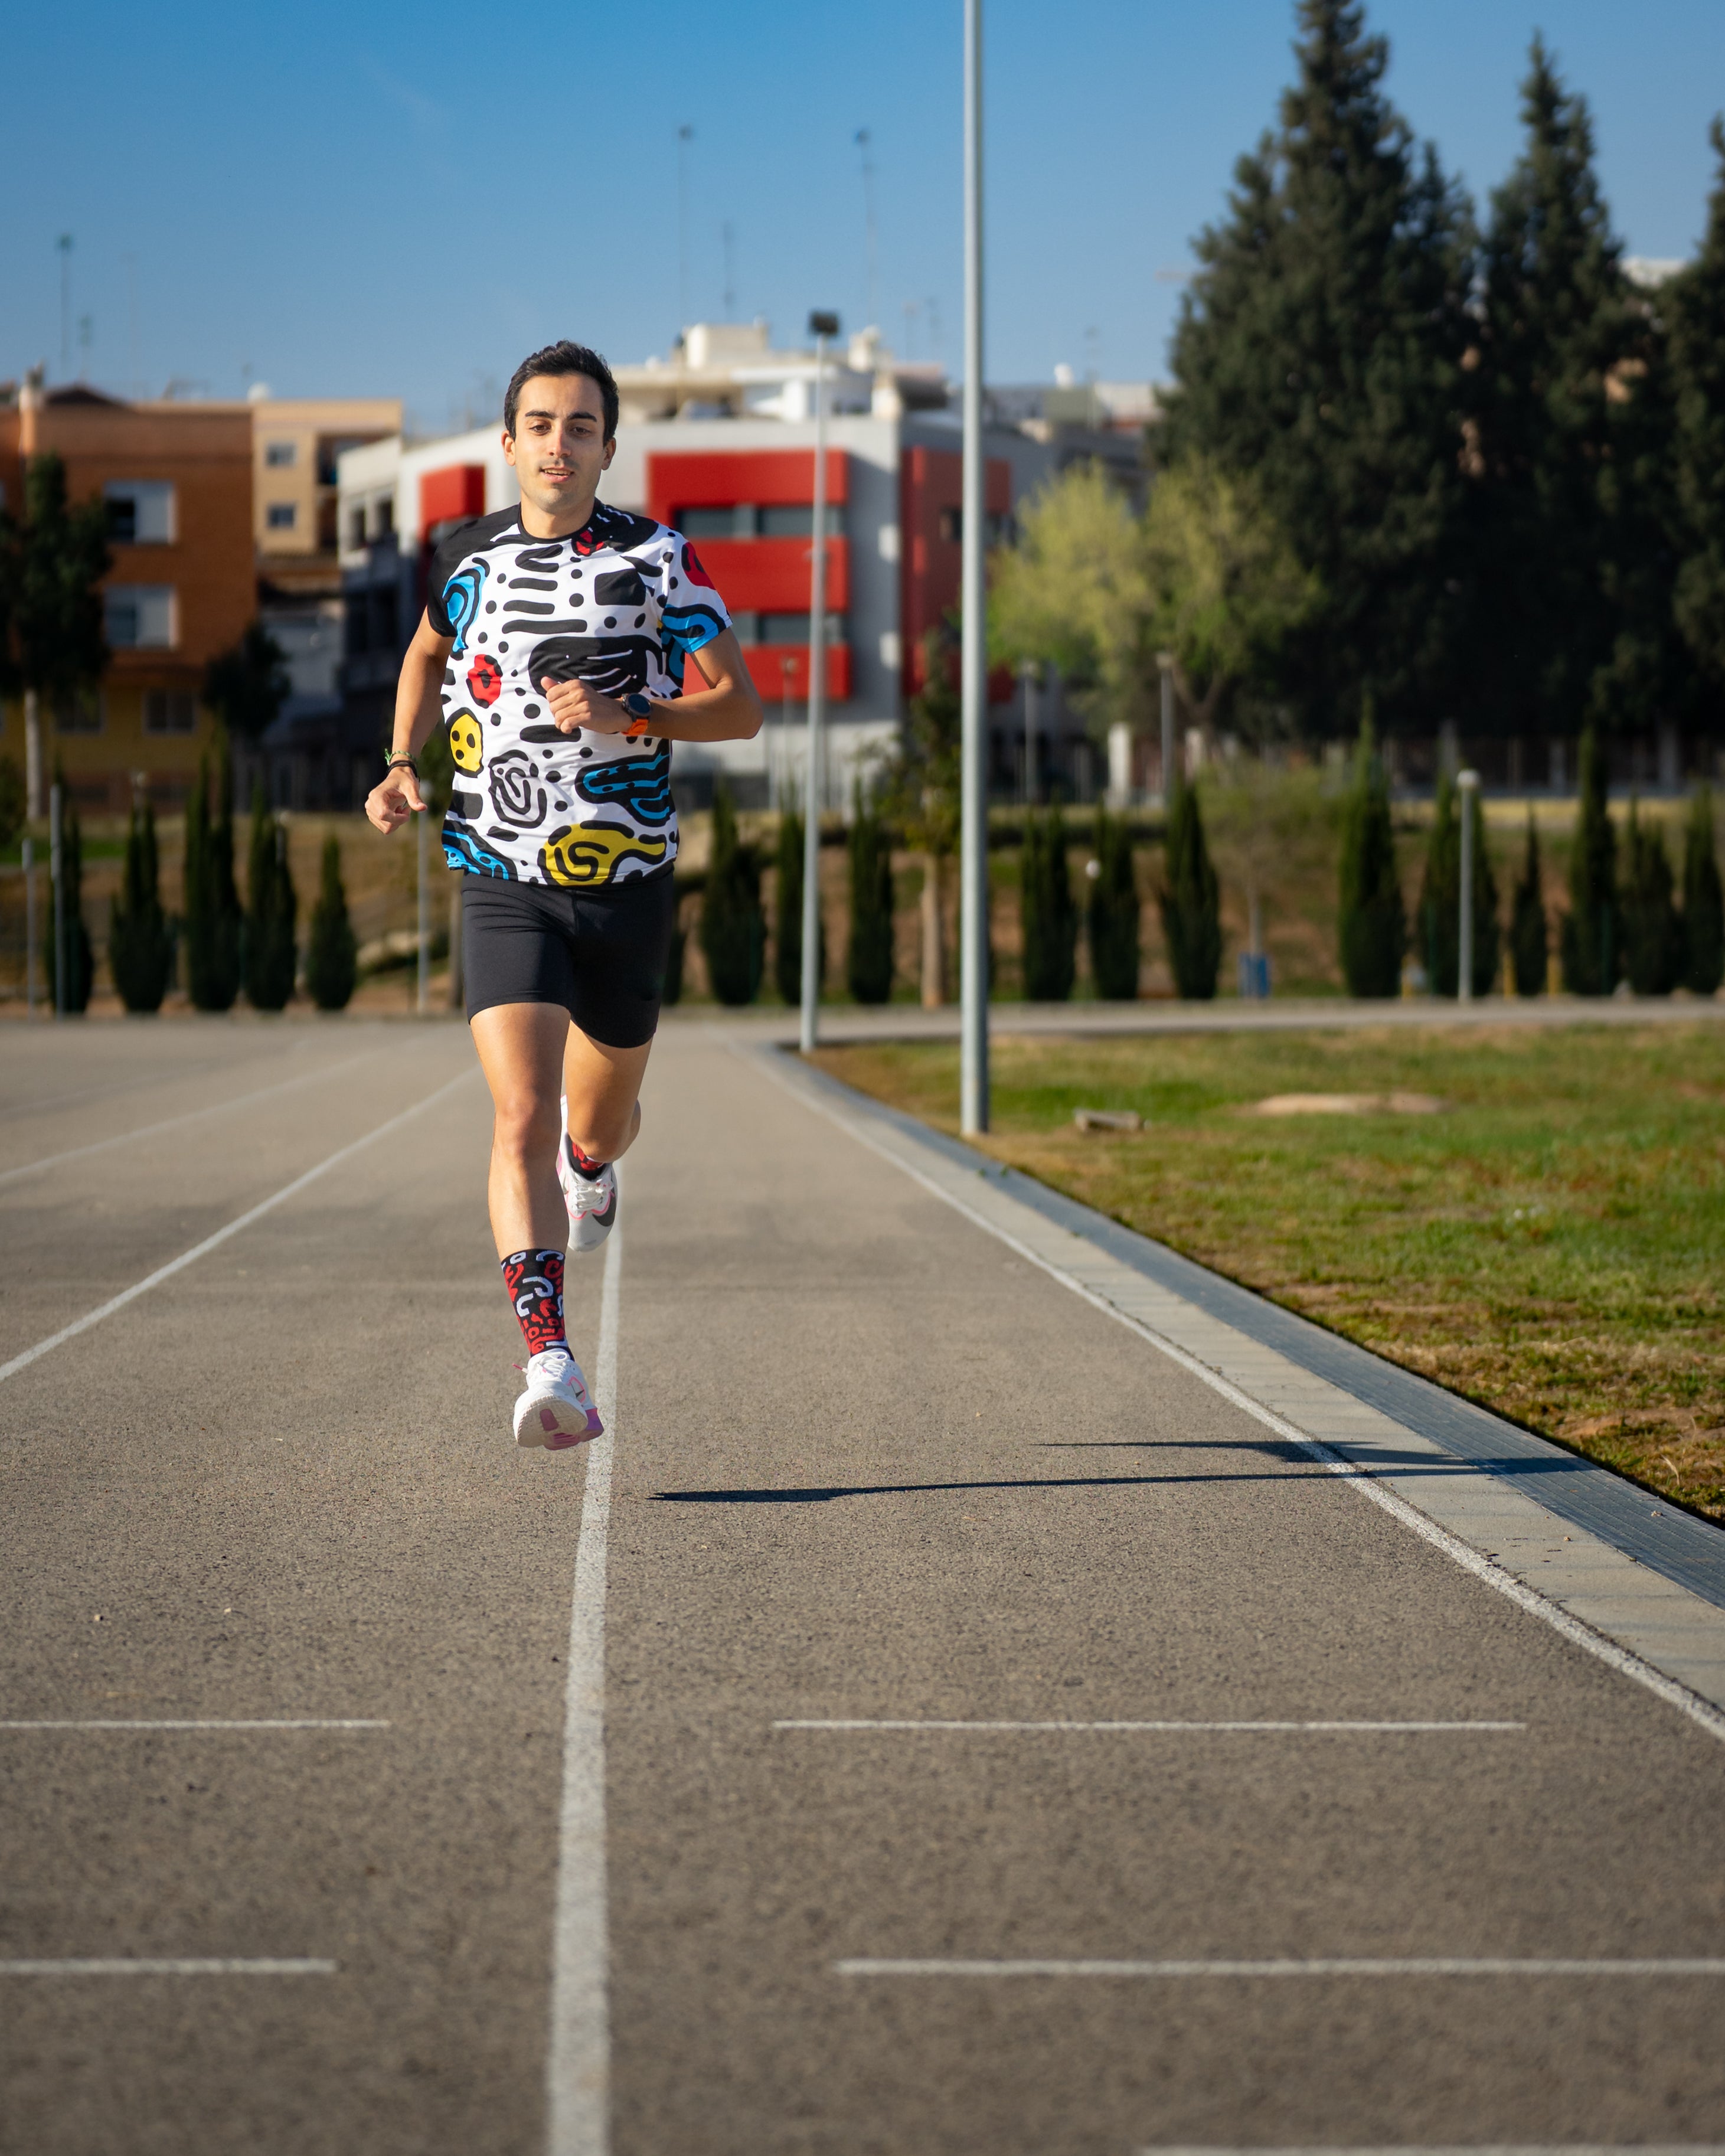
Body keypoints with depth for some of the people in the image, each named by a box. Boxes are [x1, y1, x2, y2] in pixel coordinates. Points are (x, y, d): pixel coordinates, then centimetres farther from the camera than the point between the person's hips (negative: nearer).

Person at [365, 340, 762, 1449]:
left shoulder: (659, 560, -3)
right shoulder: (466, 558, 3)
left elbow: (742, 706, -4)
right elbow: (429, 652, 26)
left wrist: (629, 718, -20)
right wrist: (402, 765, 10)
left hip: (627, 880, 0)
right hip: (503, 885, 0)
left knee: (596, 1124, 17)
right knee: (523, 1119, -19)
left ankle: (594, 1155, 57)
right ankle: (551, 1366, -26)